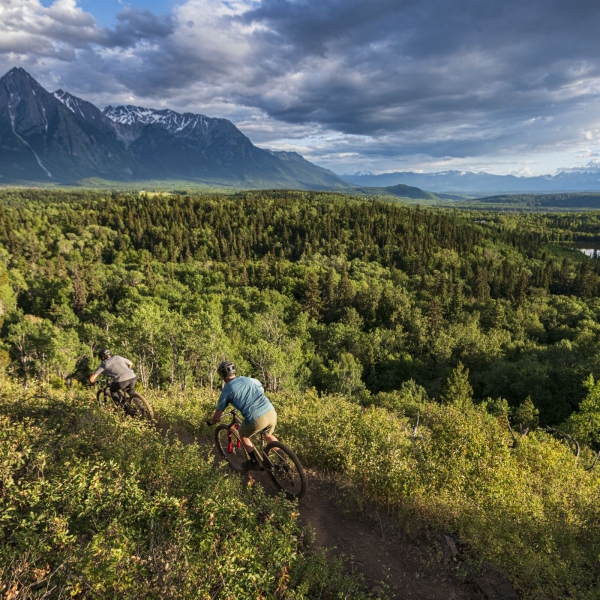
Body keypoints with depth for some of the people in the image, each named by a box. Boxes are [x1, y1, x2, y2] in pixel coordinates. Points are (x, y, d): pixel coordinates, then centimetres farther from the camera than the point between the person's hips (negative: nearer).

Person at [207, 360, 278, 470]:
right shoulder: (249, 379, 19)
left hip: (256, 420, -4)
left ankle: (254, 462, 38)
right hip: (271, 412, 5)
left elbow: (217, 418, 8)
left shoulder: (226, 390, 7)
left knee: (243, 434, 30)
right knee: (268, 435, 35)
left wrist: (210, 421, 31)